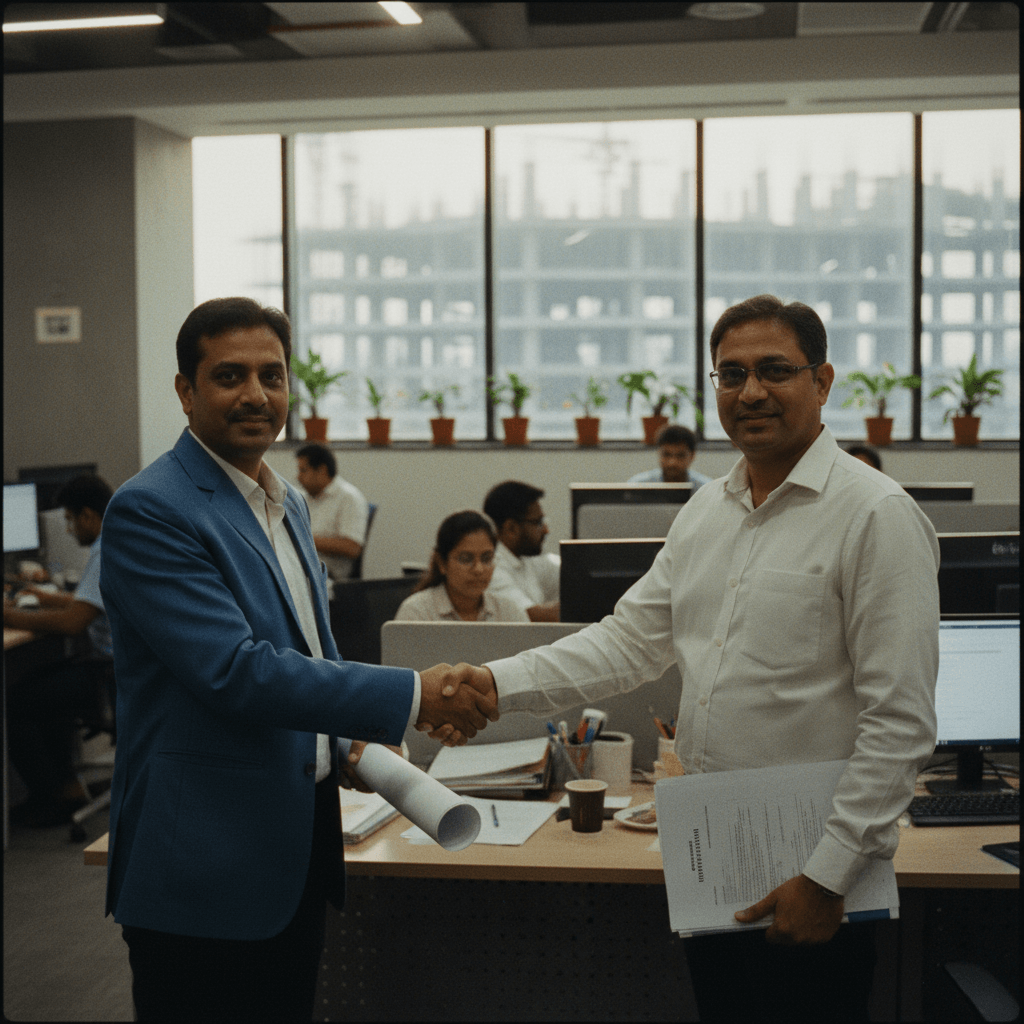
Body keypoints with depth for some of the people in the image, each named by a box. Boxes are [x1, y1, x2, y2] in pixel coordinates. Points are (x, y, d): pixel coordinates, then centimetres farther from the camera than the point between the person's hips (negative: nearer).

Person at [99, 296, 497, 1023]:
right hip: (206, 869, -8)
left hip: (300, 846, 8)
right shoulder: (149, 512, -16)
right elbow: (234, 671, -24)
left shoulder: (289, 503, 13)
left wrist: (366, 730, 10)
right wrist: (412, 697, -24)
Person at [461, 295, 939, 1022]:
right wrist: (499, 684, -4)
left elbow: (900, 726, -17)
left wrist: (828, 877, -18)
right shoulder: (706, 511, 9)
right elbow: (630, 641, 9)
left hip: (809, 885, -7)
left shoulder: (875, 514, -14)